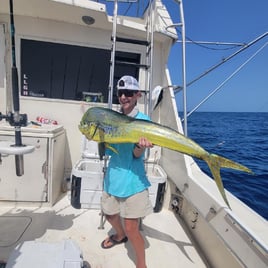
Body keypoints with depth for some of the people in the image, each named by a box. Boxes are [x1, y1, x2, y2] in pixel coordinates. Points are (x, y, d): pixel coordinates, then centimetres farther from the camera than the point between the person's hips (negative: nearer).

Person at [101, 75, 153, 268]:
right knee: (110, 214, 24)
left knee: (131, 228, -1)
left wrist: (140, 146, -38)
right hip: (113, 176, 6)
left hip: (132, 179, -5)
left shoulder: (143, 120, -9)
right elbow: (108, 151, 6)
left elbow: (137, 155, -15)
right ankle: (120, 235, 57)